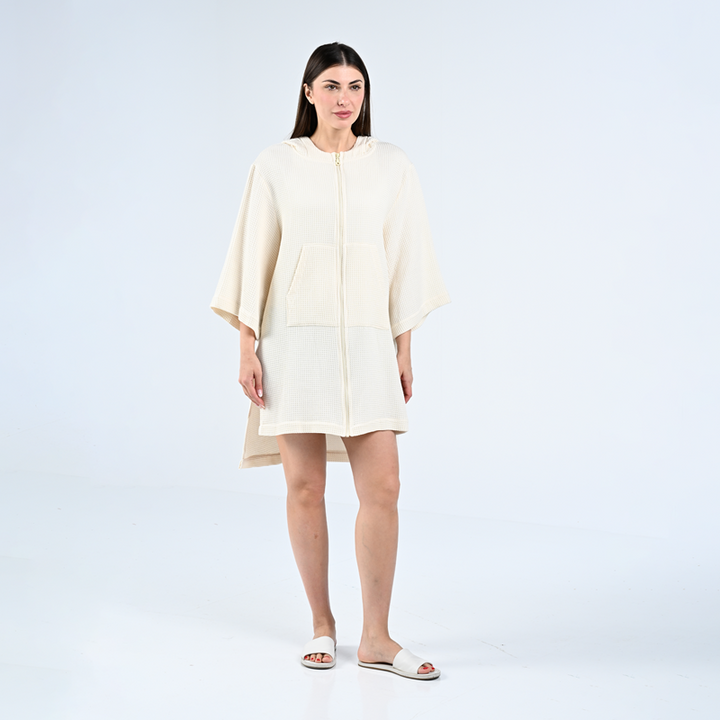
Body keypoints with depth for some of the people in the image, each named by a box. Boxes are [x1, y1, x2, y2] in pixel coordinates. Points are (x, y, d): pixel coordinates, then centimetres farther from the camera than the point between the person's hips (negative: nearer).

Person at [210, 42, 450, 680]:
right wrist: (247, 349, -2)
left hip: (366, 344, 1)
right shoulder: (276, 165, 3)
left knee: (382, 487, -5)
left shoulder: (393, 166, 6)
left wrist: (404, 351, 5)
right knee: (305, 487, 3)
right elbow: (255, 260, 3)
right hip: (295, 340, -1)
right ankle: (322, 623, 20)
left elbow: (405, 262, 8)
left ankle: (376, 638, 7)